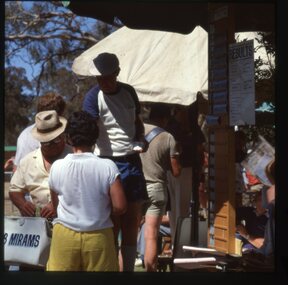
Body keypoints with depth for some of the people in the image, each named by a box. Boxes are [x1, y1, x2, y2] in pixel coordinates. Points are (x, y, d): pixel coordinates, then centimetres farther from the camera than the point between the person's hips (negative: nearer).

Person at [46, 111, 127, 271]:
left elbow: (55, 205, 7)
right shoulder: (107, 167, -12)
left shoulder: (57, 167, -7)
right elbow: (120, 207, -11)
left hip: (65, 236, 1)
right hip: (99, 237, -1)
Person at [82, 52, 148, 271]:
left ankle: (128, 268, 21)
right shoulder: (93, 98, -10)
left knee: (133, 221, 10)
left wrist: (141, 139, 0)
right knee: (113, 223, -2)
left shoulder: (129, 92, 7)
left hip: (132, 161, 5)